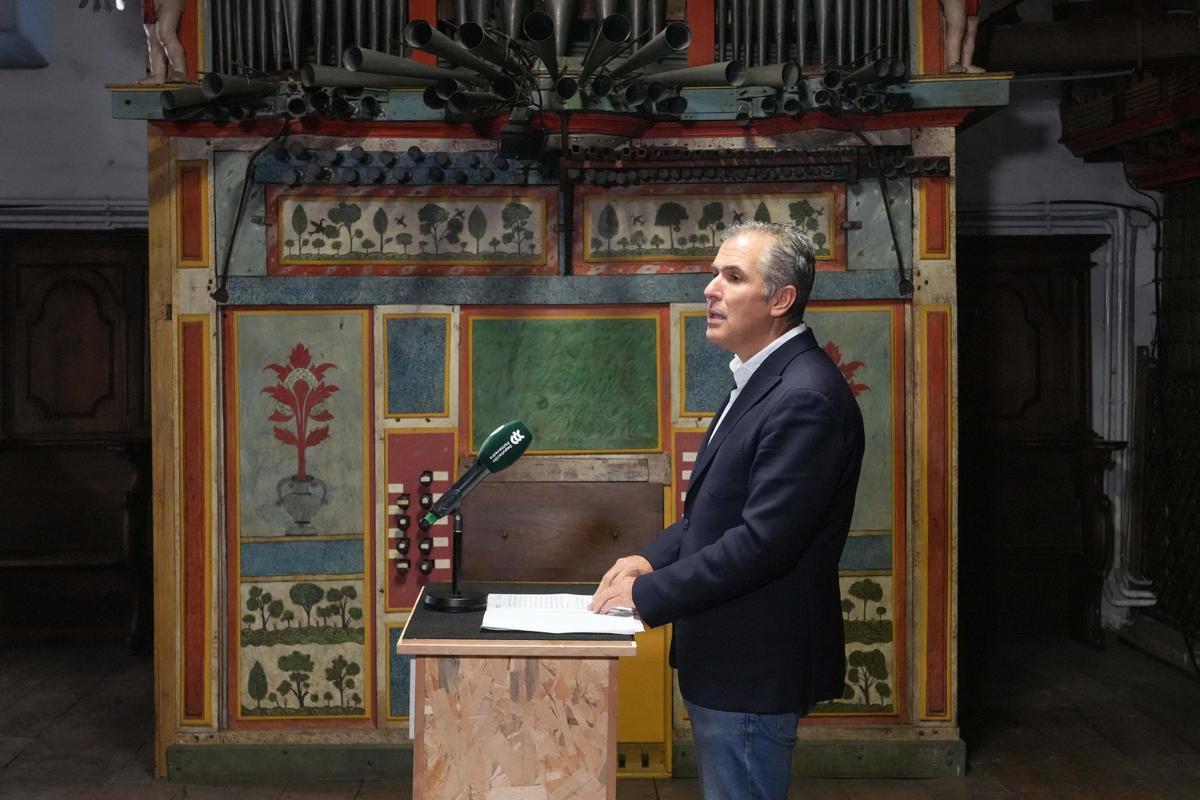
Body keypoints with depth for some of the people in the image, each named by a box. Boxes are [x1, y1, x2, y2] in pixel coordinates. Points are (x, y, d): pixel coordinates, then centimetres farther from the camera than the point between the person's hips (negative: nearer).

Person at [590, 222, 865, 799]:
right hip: (727, 659, 10)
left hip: (754, 666, -10)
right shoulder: (761, 379, 11)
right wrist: (654, 557, 4)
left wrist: (647, 595, -18)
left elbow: (763, 540, -26)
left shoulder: (807, 398, -22)